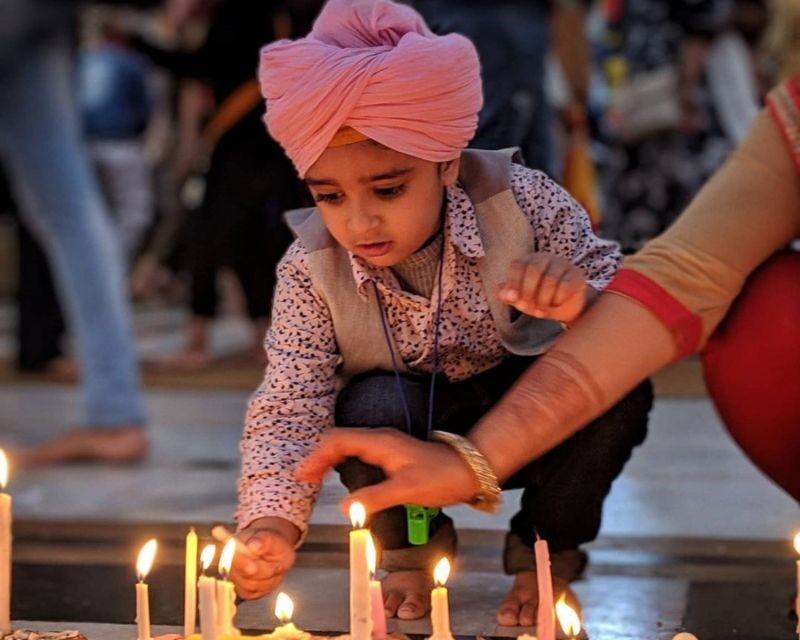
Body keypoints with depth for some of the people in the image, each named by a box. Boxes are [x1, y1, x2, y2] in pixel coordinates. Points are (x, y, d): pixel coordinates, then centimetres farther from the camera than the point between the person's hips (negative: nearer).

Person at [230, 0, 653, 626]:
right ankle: (410, 551, 1)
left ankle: (547, 552, -1)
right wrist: (272, 524, -41)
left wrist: (581, 300, -44)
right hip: (417, 438, 0)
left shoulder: (524, 204, -23)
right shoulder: (310, 273, -20)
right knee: (371, 406, -33)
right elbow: (288, 410, -22)